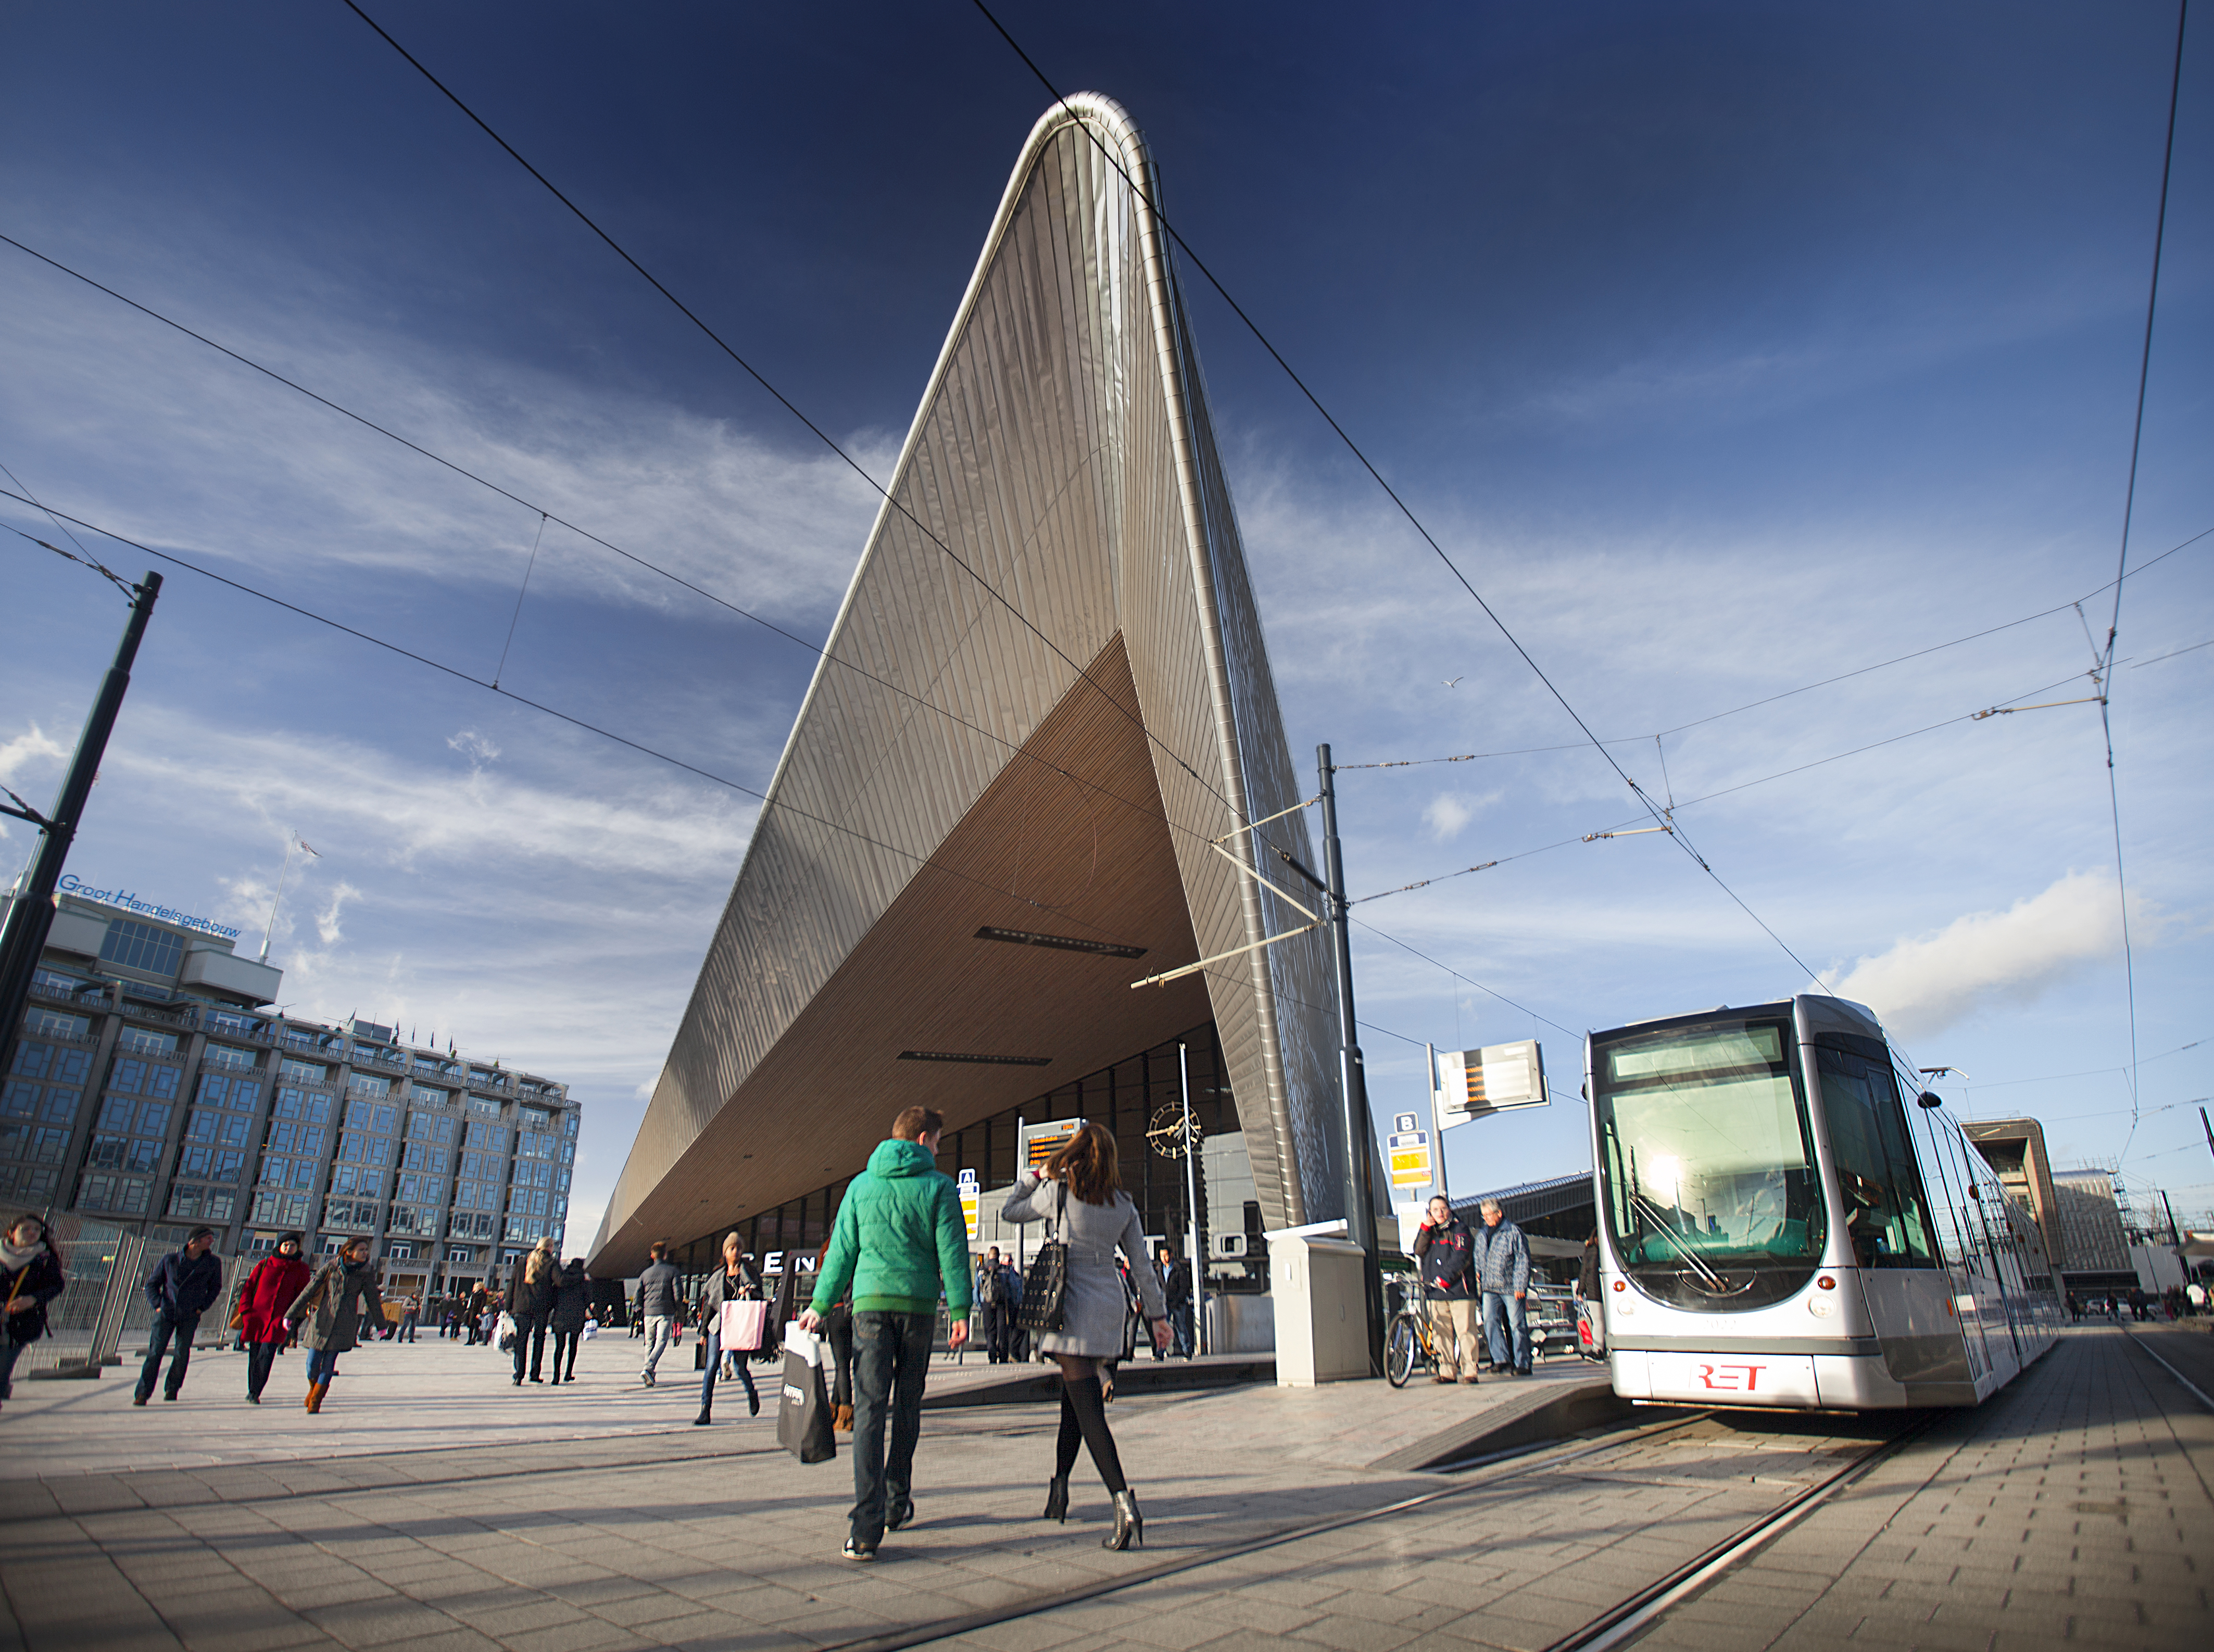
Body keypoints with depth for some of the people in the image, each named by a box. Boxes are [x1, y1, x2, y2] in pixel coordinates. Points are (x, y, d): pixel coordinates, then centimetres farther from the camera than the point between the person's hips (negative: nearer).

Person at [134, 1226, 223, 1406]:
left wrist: (202, 1308, 3)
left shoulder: (212, 1263, 3)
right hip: (166, 1312, 0)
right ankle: (143, 1393, 0)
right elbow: (152, 1284, 10)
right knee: (155, 1352, -6)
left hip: (190, 1316, 1)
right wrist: (158, 1305, -3)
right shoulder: (170, 1260, 1)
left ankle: (172, 1390, 15)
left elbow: (215, 1287, 13)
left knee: (182, 1354, -2)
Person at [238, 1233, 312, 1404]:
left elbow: (302, 1294, 5)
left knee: (267, 1354, -13)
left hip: (279, 1319, -1)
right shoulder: (264, 1265, 7)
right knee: (254, 1356, 7)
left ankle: (255, 1393, -3)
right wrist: (245, 1311, 0)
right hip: (257, 1316, 1)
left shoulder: (302, 1269, 6)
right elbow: (249, 1287, 10)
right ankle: (252, 1391, 25)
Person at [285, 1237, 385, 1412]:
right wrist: (291, 1315, -2)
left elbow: (373, 1299, 10)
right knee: (312, 1363, 3)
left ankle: (316, 1400, 17)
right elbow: (310, 1290, 2)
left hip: (345, 1324, 0)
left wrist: (381, 1325, 15)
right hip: (322, 1319, 0)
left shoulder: (366, 1273, 2)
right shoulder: (331, 1267, -1)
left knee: (329, 1364, -2)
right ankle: (314, 1388, 35)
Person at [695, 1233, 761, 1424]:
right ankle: (705, 1412, -3)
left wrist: (749, 1293, -15)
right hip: (719, 1325, 2)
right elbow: (709, 1305, 15)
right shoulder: (718, 1277, 12)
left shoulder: (750, 1272, 7)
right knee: (711, 1367, -8)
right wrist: (704, 1331, 12)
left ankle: (752, 1393, 28)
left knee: (739, 1366, -2)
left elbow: (759, 1297, 7)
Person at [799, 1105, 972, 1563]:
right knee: (908, 1406, 16)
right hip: (919, 1304, -1)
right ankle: (897, 1503, 28)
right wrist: (960, 1311, -4)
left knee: (870, 1408, -3)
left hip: (871, 1301, 1)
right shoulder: (939, 1187, 1)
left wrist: (821, 1304, 17)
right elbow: (952, 1252, -5)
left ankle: (866, 1528, -11)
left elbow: (842, 1249, 10)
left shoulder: (861, 1185, 9)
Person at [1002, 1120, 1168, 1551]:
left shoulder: (1057, 1193, -5)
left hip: (1074, 1301, -5)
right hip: (1110, 1303, 6)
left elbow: (1010, 1212, 12)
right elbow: (1141, 1263, 8)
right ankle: (1059, 1485, 32)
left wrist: (1036, 1175, 18)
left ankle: (1124, 1504, -18)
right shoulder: (1122, 1204, 6)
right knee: (1075, 1395, 21)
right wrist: (1157, 1313, 14)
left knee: (1087, 1406, -7)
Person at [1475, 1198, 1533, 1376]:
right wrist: (1477, 1273, 5)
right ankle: (1501, 1360, -5)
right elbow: (1478, 1258, 25)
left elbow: (1523, 1261, -6)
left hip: (1512, 1289, -5)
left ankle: (1522, 1364, 9)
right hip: (1490, 1288, 5)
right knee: (1490, 1322, -9)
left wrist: (1520, 1286, -11)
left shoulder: (1513, 1232, -3)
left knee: (1517, 1325, 0)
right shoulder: (1482, 1235, 15)